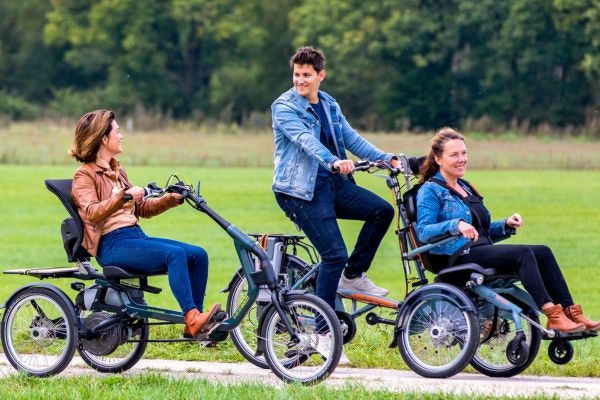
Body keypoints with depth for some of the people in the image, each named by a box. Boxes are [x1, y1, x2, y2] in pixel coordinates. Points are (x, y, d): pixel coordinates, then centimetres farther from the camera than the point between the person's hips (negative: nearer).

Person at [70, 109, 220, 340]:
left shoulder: (117, 172, 24)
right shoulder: (84, 175, -1)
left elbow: (142, 208, 23)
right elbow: (91, 213, -19)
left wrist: (173, 199, 8)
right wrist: (123, 197, -33)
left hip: (136, 236, 8)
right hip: (113, 245, -8)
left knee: (198, 255, -9)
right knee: (175, 254, -30)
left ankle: (194, 326, -9)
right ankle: (192, 318, -36)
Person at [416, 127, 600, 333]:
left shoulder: (464, 187, 25)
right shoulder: (430, 191, -1)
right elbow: (423, 231, -15)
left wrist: (506, 225, 8)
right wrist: (456, 225, -30)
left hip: (480, 251, 8)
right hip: (457, 257, -8)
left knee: (543, 252, -11)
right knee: (523, 253, -27)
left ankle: (571, 313, -19)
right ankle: (553, 317, -35)